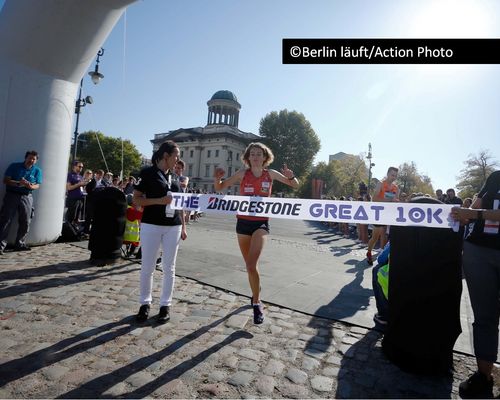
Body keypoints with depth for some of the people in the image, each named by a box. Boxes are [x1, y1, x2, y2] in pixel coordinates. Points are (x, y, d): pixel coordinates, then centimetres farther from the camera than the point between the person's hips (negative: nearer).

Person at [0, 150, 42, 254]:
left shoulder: (37, 170, 7)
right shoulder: (14, 166, 2)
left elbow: (37, 185, 1)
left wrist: (31, 186, -21)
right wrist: (19, 183, -19)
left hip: (27, 197, 2)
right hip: (12, 195, -2)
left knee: (26, 222, 2)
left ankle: (20, 243, 15)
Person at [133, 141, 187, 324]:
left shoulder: (175, 177, 13)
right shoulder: (148, 173, -2)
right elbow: (136, 200, -5)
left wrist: (183, 227, 10)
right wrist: (159, 201, -17)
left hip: (173, 227, 4)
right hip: (151, 225, -4)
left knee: (169, 267, 7)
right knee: (147, 266, 4)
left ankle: (165, 305, 18)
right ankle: (145, 303, 22)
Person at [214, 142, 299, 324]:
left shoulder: (271, 174, -1)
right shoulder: (242, 173, -1)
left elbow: (295, 185, 8)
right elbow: (219, 188, 5)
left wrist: (291, 176, -15)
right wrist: (217, 178, -17)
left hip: (261, 222, -2)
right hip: (243, 222, 2)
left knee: (252, 264, -18)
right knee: (249, 265, 14)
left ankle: (256, 303, -1)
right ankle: (256, 295, 38)